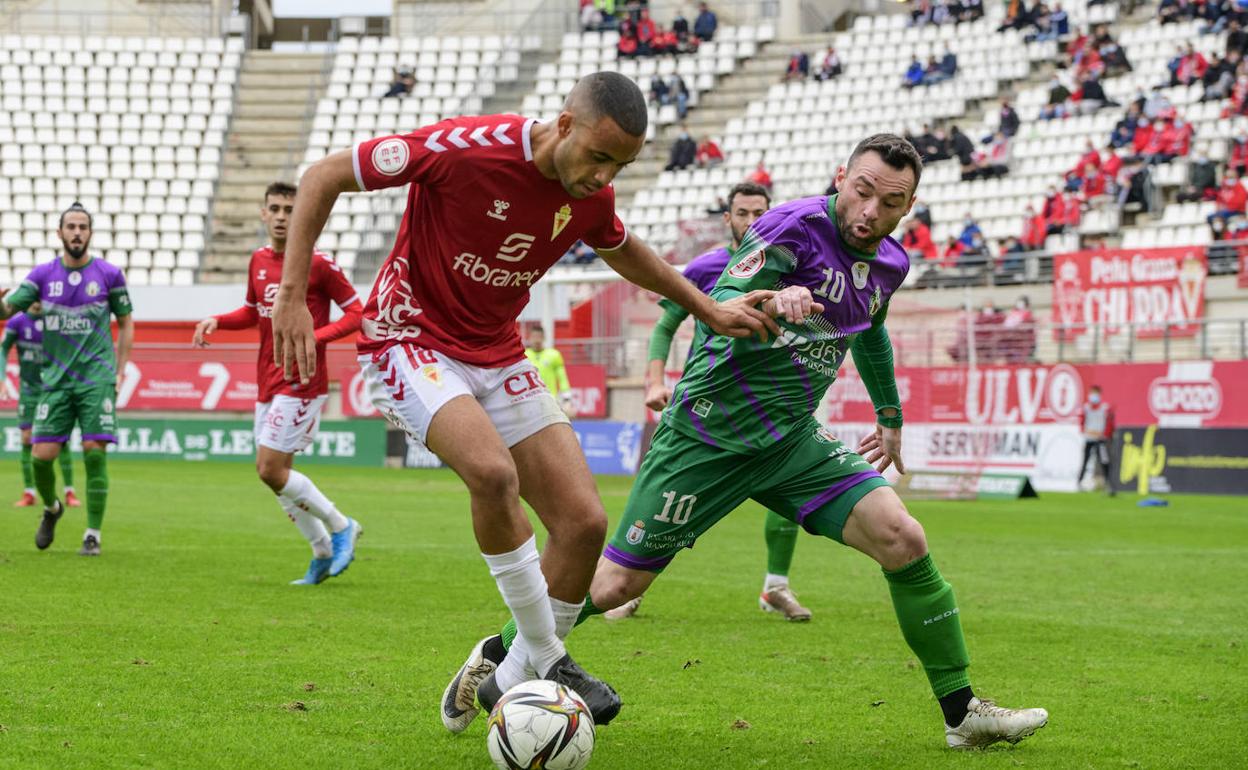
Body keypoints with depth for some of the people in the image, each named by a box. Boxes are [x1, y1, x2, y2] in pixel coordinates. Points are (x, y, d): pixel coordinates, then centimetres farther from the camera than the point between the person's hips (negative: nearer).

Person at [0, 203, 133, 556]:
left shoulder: (109, 274, 1)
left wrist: (120, 372, 4)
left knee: (94, 454, -10)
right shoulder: (43, 274, 4)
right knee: (42, 456, -3)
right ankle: (51, 508, 28)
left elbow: (126, 323, 11)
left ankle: (93, 534, 0)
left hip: (97, 378, -2)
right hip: (56, 379, 2)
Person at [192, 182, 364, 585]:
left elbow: (355, 312, -8)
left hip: (302, 382, -8)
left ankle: (341, 527, 5)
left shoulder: (318, 264, -11)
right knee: (271, 473, 8)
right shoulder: (258, 260, 9)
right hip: (268, 381, 8)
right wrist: (217, 320, 5)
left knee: (271, 469, -13)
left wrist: (315, 337, -21)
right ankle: (324, 553, 22)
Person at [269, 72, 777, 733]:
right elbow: (324, 177, -16)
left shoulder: (592, 196, -6)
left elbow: (622, 251, 22)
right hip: (411, 339, -6)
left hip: (498, 356, 6)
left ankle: (509, 681, 12)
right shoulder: (466, 148, -25)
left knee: (584, 521, -6)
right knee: (493, 471, -33)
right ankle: (548, 661, -16)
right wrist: (292, 295, -21)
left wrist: (709, 310, 23)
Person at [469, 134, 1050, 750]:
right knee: (616, 584, -2)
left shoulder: (890, 264, 5)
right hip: (710, 436, -5)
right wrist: (769, 302, -45)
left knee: (903, 542, -13)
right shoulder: (793, 227, -17)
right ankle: (501, 654, 23)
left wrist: (889, 416, 35)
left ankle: (962, 712, -2)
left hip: (794, 440, 6)